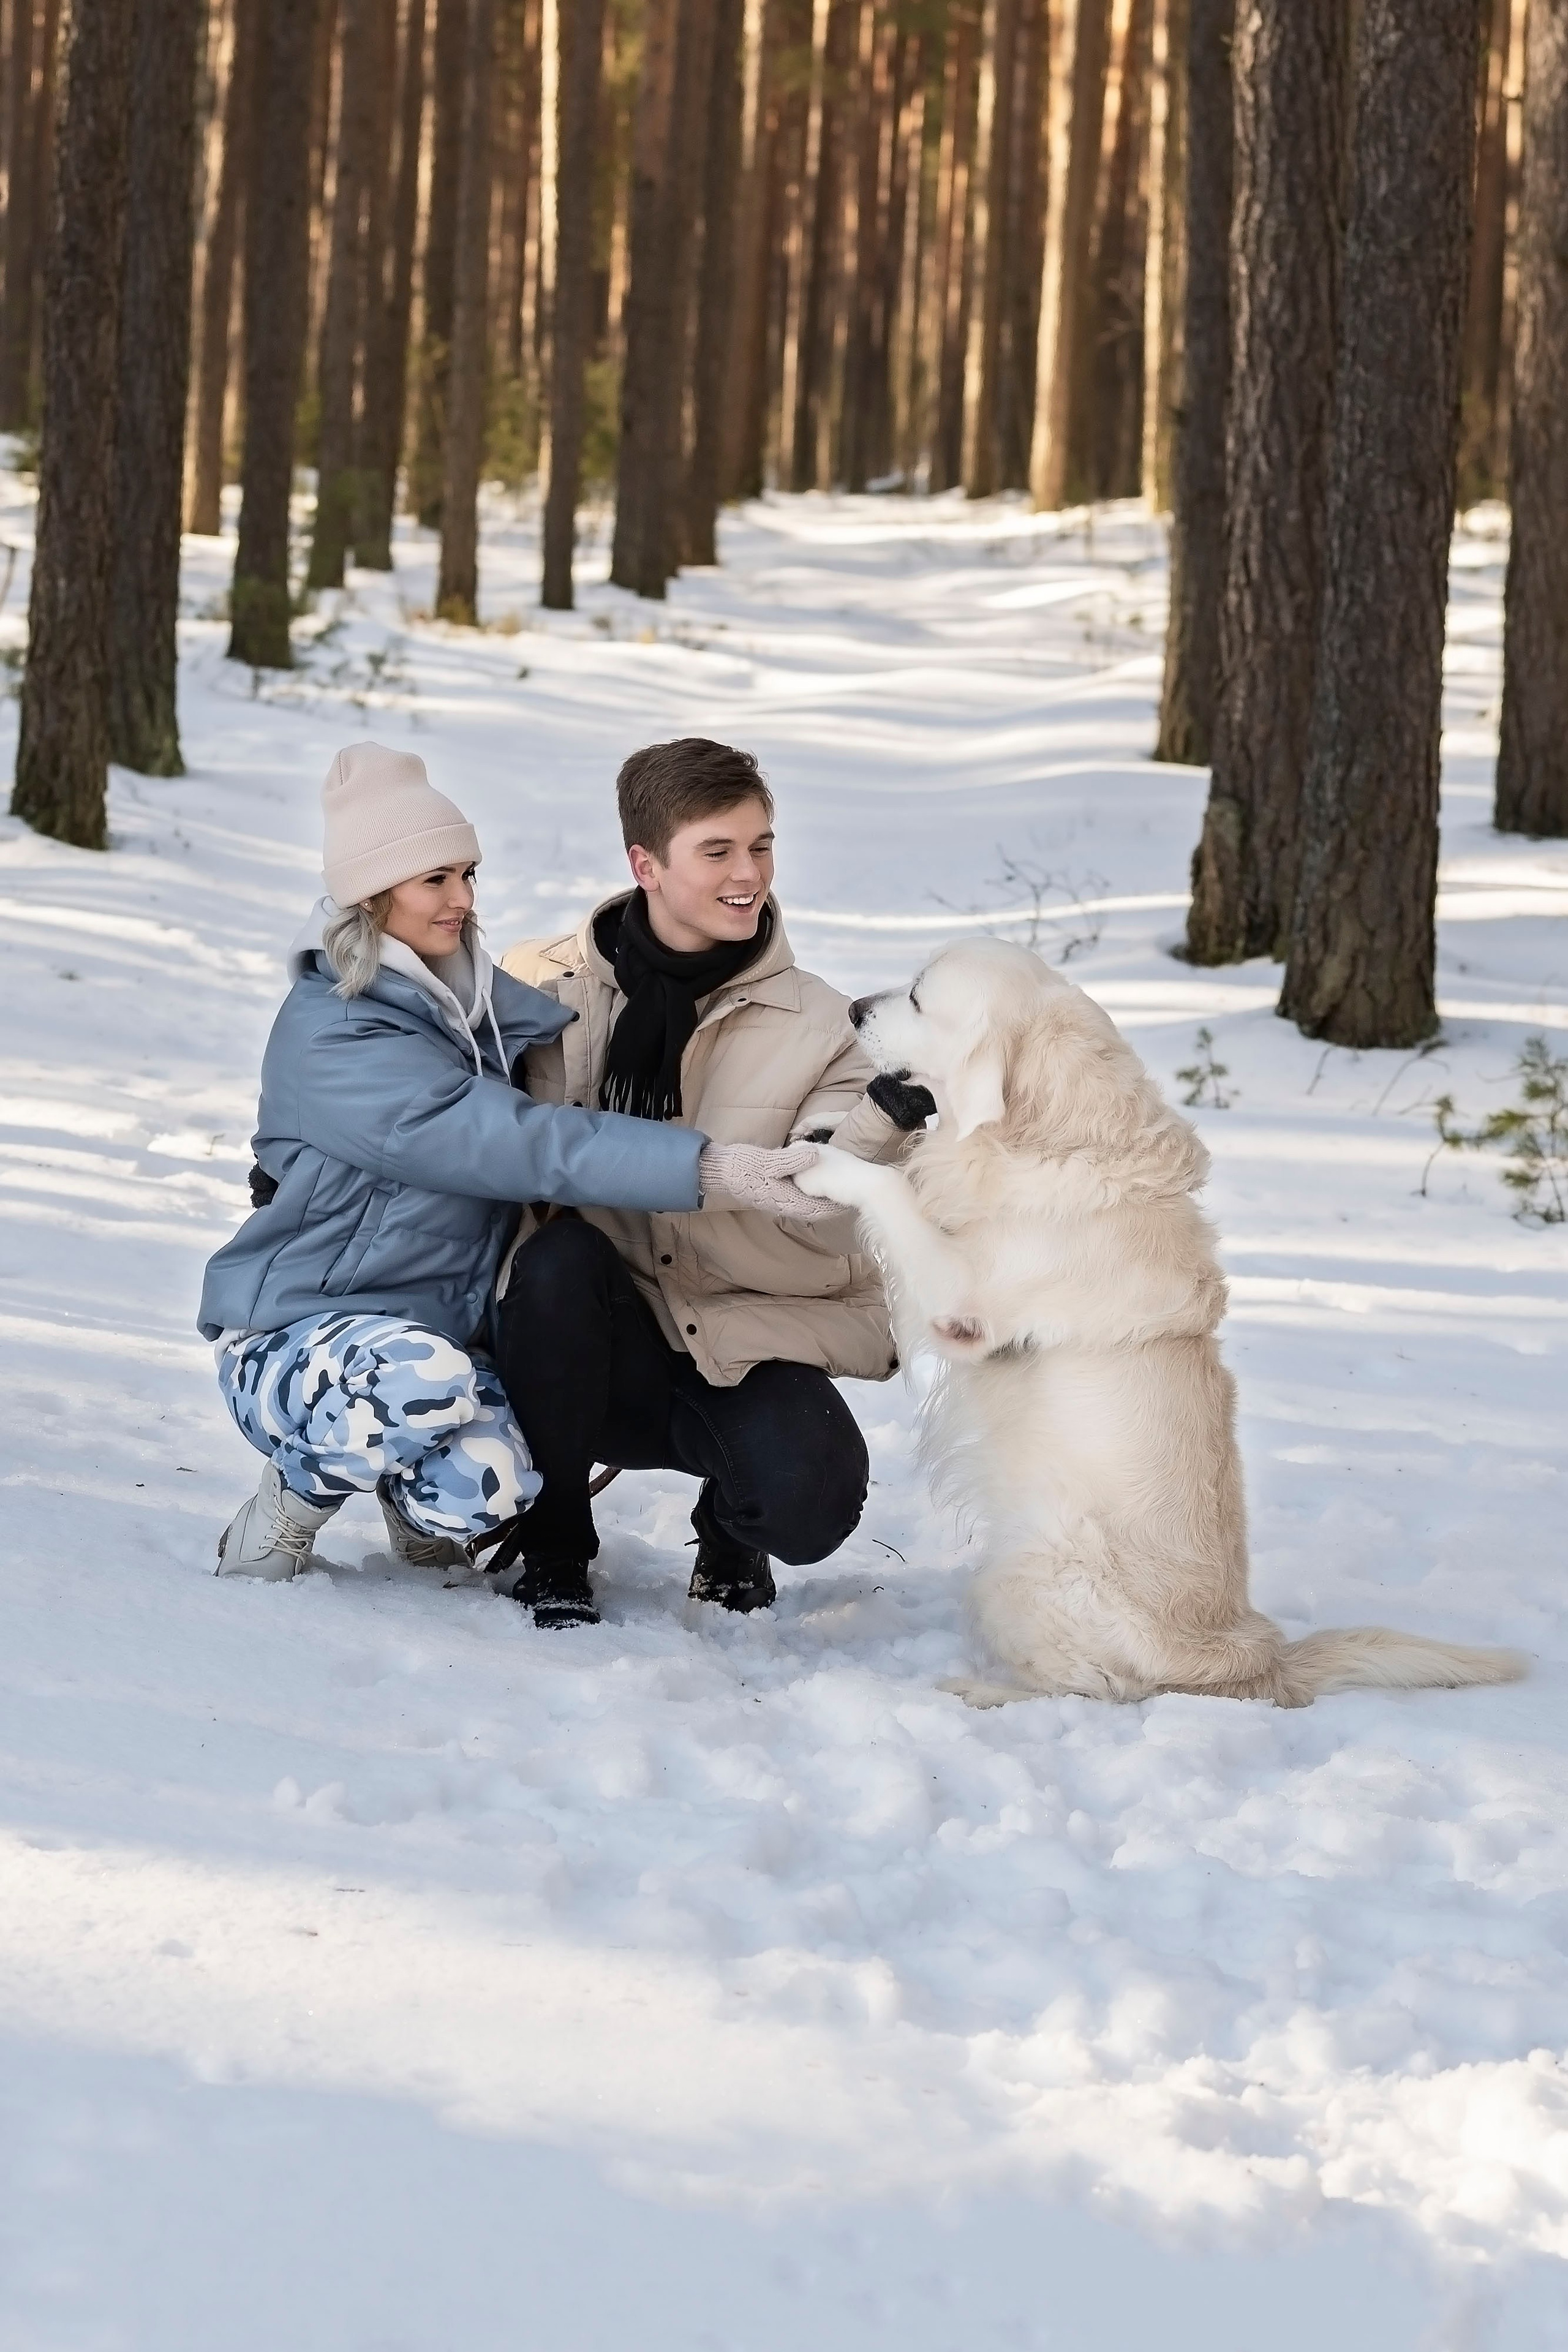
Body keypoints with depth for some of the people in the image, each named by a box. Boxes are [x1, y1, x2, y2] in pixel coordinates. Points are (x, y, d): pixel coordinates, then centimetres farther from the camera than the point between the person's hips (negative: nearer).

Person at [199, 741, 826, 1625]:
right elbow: (517, 1143, -30)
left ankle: (421, 1504, 12)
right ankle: (293, 1499, -7)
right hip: (297, 1341, -6)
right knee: (426, 1380, -39)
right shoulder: (332, 1038, -21)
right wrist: (705, 1169, -37)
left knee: (493, 1488, -26)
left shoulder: (472, 996, 5)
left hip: (443, 1332, 6)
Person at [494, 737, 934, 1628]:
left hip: (748, 1335, 0)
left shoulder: (814, 1023, -2)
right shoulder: (553, 990, -2)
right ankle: (552, 1548, -11)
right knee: (557, 1258, -34)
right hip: (597, 1334, 0)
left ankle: (729, 1527, 13)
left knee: (810, 1498, -30)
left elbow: (814, 1217, -11)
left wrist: (878, 1129, -30)